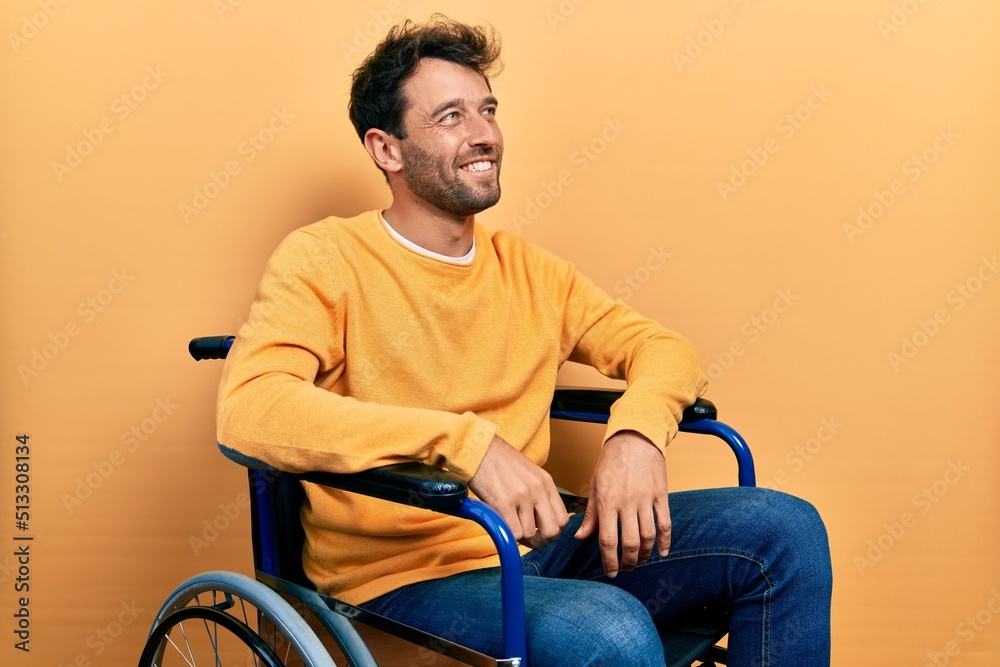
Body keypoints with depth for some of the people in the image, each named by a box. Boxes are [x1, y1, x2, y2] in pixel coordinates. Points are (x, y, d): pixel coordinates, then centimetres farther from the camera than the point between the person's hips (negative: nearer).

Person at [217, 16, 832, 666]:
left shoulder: (529, 270, 12)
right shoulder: (322, 260, -7)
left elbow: (663, 347, 12)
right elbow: (247, 406, -24)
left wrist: (637, 432, -13)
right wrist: (466, 439, -31)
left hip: (532, 546, 6)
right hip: (399, 578, -6)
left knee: (784, 529, -5)